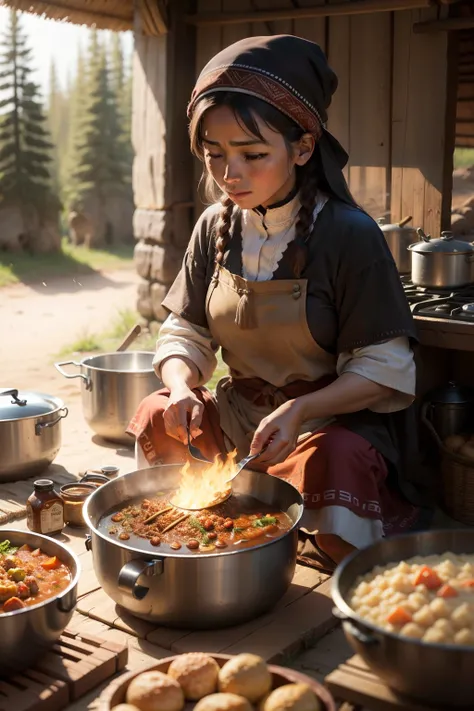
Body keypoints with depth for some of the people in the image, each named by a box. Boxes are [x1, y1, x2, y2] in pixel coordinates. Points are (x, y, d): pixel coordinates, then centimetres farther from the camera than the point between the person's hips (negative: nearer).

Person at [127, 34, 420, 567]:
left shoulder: (350, 235, -17)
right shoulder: (215, 228, -1)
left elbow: (385, 367, -15)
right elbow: (184, 334, 4)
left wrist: (298, 410, -30)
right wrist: (181, 387, -19)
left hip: (330, 421, -5)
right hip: (235, 418, 5)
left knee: (337, 459, -35)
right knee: (157, 416, -17)